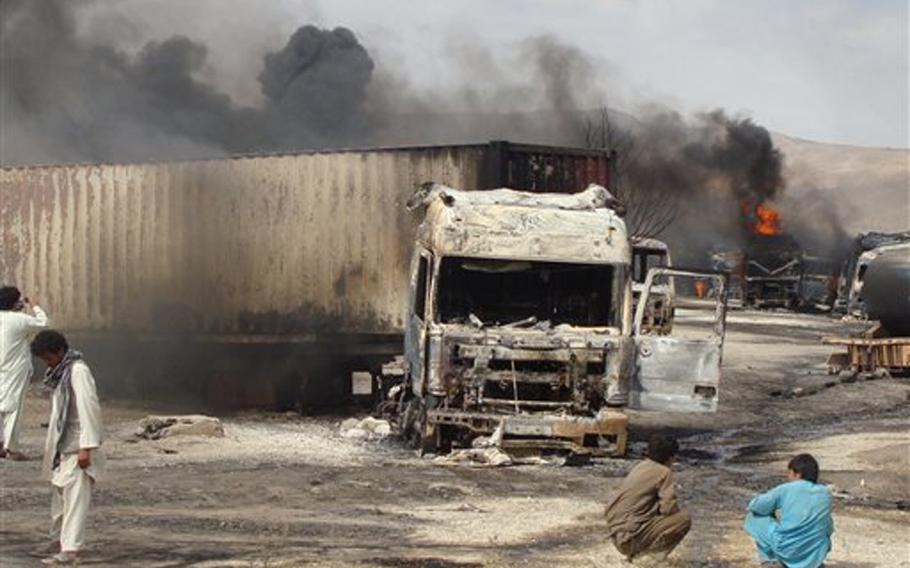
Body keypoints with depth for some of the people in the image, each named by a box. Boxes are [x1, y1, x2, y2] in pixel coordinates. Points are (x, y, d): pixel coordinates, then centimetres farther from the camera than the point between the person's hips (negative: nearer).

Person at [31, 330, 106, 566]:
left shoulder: (78, 371, -14)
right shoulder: (60, 373, 15)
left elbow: (89, 409, -20)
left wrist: (86, 447, -24)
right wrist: (51, 448, 17)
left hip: (77, 450, -10)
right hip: (62, 449, 10)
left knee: (75, 500, -13)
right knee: (60, 498, 13)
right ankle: (64, 547, 20)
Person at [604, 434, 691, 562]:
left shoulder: (641, 466, 17)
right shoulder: (664, 472, -6)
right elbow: (668, 507, -13)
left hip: (615, 534, 8)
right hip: (630, 536, -8)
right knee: (684, 519, -4)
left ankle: (635, 551, 13)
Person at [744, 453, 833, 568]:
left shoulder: (785, 489, -4)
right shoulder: (826, 494, 7)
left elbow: (755, 506, 2)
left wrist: (773, 511, 23)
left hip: (787, 550, -5)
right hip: (816, 554, 5)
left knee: (753, 516, 16)